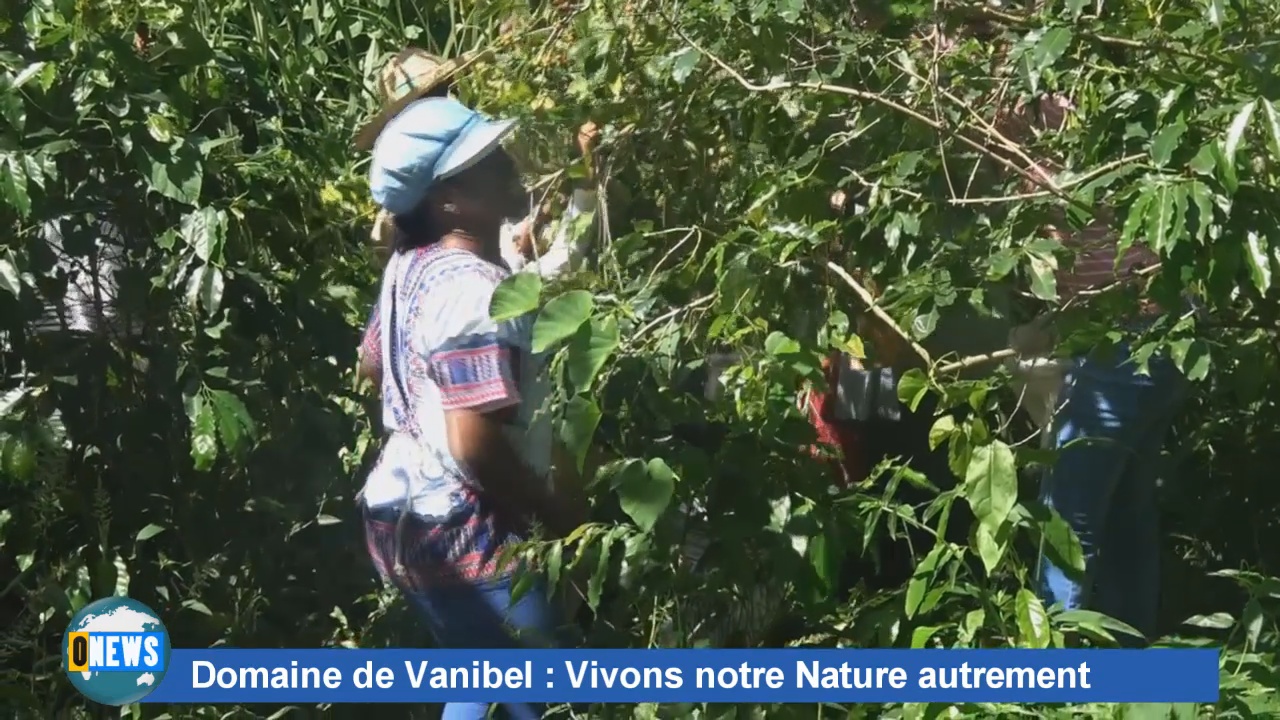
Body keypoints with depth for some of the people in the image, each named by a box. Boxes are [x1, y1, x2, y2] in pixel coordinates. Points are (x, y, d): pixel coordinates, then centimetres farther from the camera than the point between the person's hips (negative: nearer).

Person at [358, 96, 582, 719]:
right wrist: (563, 520, -16)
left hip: (406, 516, 10)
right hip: (464, 535, -10)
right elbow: (478, 448, -28)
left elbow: (377, 359, 22)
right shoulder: (475, 289, -24)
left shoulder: (412, 265, 5)